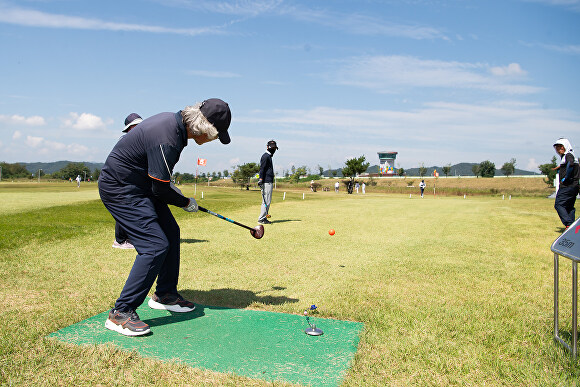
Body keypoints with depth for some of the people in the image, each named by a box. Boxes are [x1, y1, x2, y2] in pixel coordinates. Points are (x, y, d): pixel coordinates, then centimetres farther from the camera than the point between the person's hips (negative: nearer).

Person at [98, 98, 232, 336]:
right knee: (156, 245, -17)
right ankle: (121, 313, -7)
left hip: (140, 185, 10)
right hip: (120, 189, -10)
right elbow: (160, 189, -21)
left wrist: (169, 185, 15)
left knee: (171, 233, 13)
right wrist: (186, 203, -5)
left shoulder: (174, 121, 0)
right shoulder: (167, 140, -30)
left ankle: (165, 294, 28)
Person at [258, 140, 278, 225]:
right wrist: (260, 180, -23)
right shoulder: (266, 156, -7)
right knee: (266, 201, -10)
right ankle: (261, 219, -8)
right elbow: (262, 169, -16)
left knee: (267, 201, 12)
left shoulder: (269, 156, 24)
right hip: (266, 182, -11)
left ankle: (264, 218, 16)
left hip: (269, 182, 11)